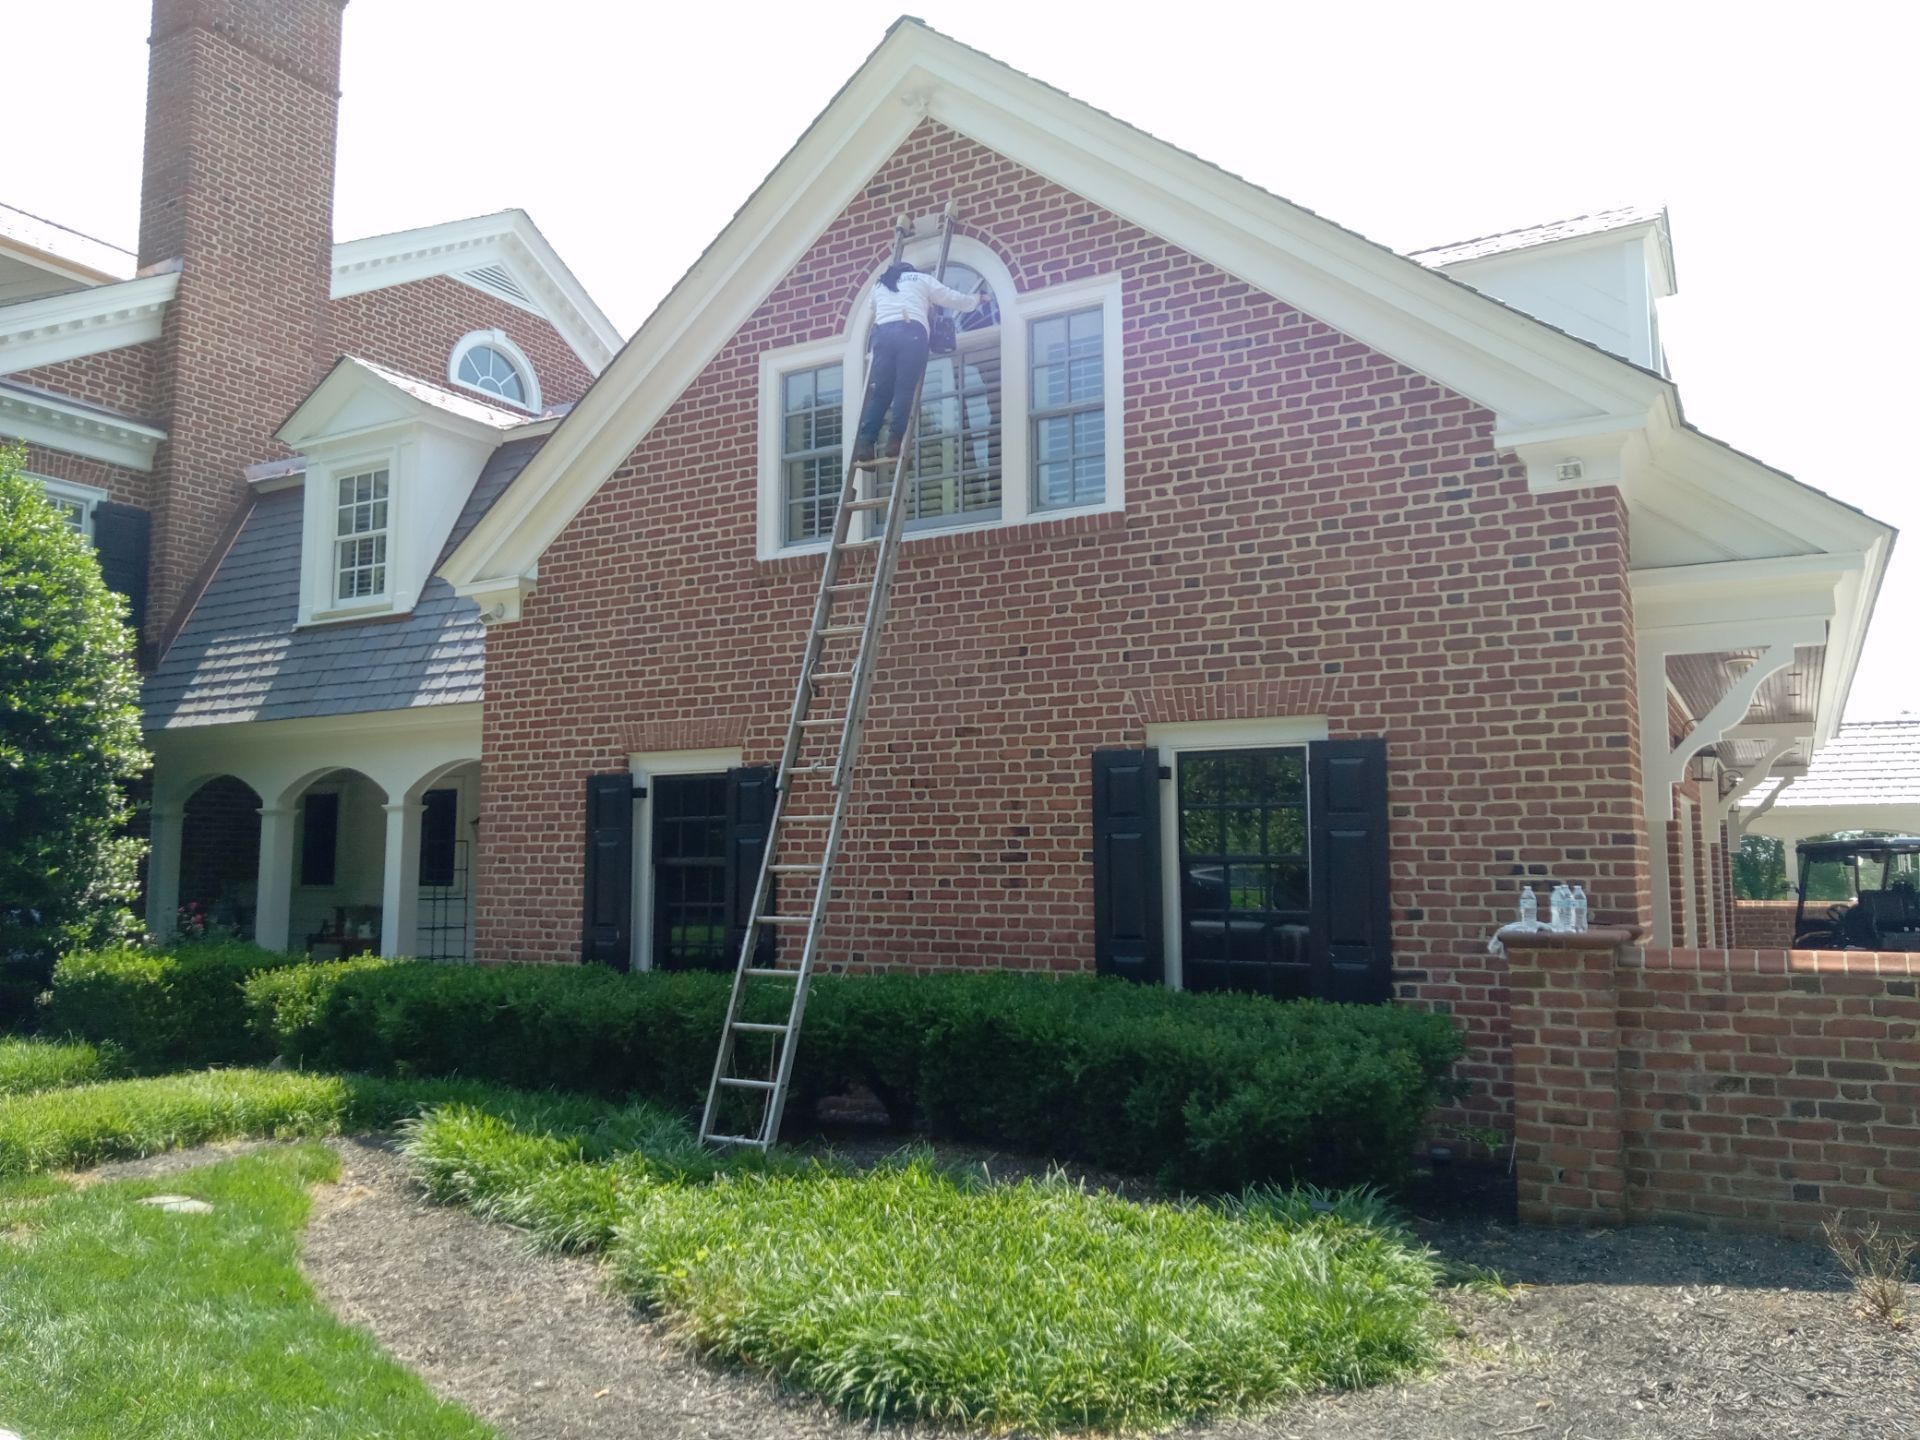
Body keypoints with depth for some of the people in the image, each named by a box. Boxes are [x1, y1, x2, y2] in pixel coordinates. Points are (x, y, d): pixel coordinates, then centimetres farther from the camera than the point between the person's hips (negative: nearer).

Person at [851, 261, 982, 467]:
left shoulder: (879, 286, 33)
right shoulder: (921, 279, 25)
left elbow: (874, 313, 37)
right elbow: (952, 299, 25)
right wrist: (975, 300, 42)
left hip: (883, 333, 3)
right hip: (911, 332, -3)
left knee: (879, 392, 0)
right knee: (904, 391, -8)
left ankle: (864, 447, -13)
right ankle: (894, 446, -19)